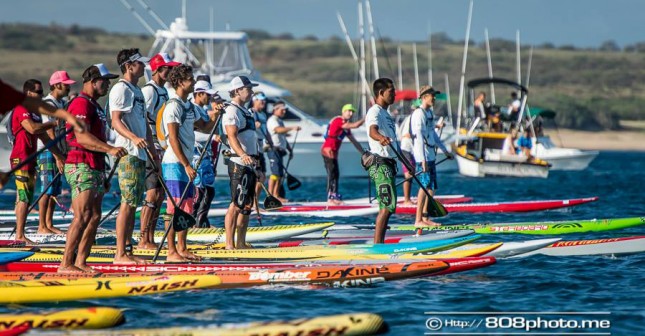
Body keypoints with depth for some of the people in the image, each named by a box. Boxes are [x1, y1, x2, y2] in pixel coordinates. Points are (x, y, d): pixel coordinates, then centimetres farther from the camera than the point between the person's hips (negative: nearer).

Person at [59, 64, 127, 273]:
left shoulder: (95, 106, 23)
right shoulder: (81, 103, -11)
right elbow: (82, 137, -24)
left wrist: (104, 174, 26)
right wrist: (110, 149, -33)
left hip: (95, 167, 11)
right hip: (81, 166, -11)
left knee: (95, 216, 7)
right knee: (83, 216, -17)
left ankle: (80, 262, 8)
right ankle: (66, 264, -19)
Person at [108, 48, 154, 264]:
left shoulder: (137, 91, 21)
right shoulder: (121, 89, -9)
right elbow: (116, 121, -19)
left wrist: (153, 151, 24)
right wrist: (134, 138, -35)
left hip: (140, 154, 10)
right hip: (127, 154, -10)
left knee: (133, 204, 10)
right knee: (127, 203, -11)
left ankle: (128, 251, 14)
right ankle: (120, 254, -11)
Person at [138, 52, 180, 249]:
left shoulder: (163, 91, 18)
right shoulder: (149, 90, -11)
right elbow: (144, 121, -18)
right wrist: (151, 149, -22)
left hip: (162, 149, 9)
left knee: (160, 194, 8)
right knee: (152, 193, -11)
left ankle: (150, 239, 12)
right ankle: (143, 239, -8)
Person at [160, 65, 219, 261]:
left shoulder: (189, 106, 15)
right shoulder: (174, 106, -13)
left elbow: (205, 128, 23)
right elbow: (173, 139, -19)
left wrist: (215, 116, 2)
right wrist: (186, 165, -21)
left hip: (186, 164, 10)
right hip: (174, 163, -10)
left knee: (187, 208, 12)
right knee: (174, 207, -8)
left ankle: (182, 249, 18)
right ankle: (171, 252, -7)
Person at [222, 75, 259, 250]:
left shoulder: (245, 112, 21)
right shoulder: (232, 111, -10)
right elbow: (232, 136, -25)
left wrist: (257, 169, 27)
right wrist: (243, 155, -42)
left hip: (249, 164, 10)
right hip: (239, 164, -10)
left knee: (247, 206, 10)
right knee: (237, 204, -12)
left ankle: (241, 243, 13)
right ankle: (229, 244, -13)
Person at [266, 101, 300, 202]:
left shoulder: (280, 121, 23)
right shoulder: (272, 120, -8)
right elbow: (278, 130, -29)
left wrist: (290, 149, 24)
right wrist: (292, 128, -39)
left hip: (280, 151, 10)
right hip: (274, 150, -10)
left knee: (280, 174, 8)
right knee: (275, 173, -16)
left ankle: (276, 195, 12)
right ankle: (270, 195, -17)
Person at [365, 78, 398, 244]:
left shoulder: (385, 113, 21)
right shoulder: (375, 112, -11)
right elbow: (372, 131, -33)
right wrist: (381, 137, -55)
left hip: (387, 163, 10)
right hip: (380, 164, -10)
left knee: (386, 206, 10)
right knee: (388, 205, -17)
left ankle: (379, 244, 12)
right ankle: (377, 244, -20)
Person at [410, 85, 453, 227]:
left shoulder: (430, 113, 17)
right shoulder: (419, 114, -14)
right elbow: (419, 138, -20)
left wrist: (445, 151, 30)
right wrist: (423, 160, -26)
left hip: (430, 155, 10)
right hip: (423, 155, -10)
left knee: (432, 187, 11)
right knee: (425, 186, -11)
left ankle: (425, 218, 17)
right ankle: (418, 220, -10)